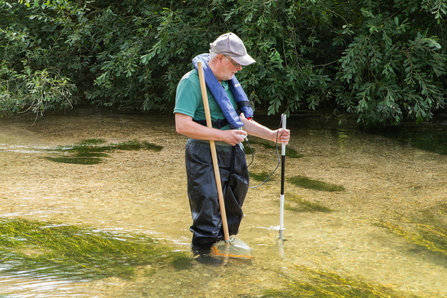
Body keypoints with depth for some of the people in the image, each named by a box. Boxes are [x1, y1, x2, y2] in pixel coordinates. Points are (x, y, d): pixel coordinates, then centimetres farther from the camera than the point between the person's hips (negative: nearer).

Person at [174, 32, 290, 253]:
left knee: (232, 215, 18)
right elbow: (182, 126, -22)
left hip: (232, 154, 8)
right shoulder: (192, 82, -13)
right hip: (204, 157, -8)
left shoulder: (229, 82, 14)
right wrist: (223, 135, -21)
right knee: (207, 219, -4)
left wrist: (272, 135, 8)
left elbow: (241, 121, 21)